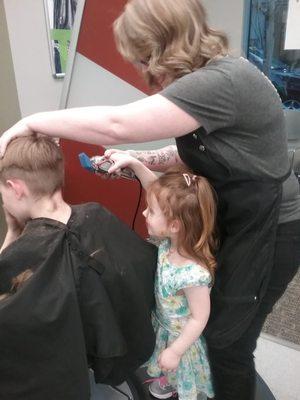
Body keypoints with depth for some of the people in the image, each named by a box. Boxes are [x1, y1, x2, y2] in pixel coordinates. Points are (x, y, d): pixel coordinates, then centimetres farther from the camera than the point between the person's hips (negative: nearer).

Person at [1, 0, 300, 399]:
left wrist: (32, 122, -21)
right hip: (239, 221, 9)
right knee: (219, 323, 22)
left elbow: (118, 124, -33)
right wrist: (142, 161, 0)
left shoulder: (223, 81, -28)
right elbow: (200, 149, 13)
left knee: (228, 339, 7)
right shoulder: (209, 75, 4)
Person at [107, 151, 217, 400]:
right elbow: (159, 192, -14)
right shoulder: (171, 239, -22)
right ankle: (169, 380, 63)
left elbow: (199, 318, -27)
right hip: (164, 325, 7)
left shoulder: (193, 274, -41)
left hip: (185, 337, -6)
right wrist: (133, 163, -23)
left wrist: (175, 351, -17)